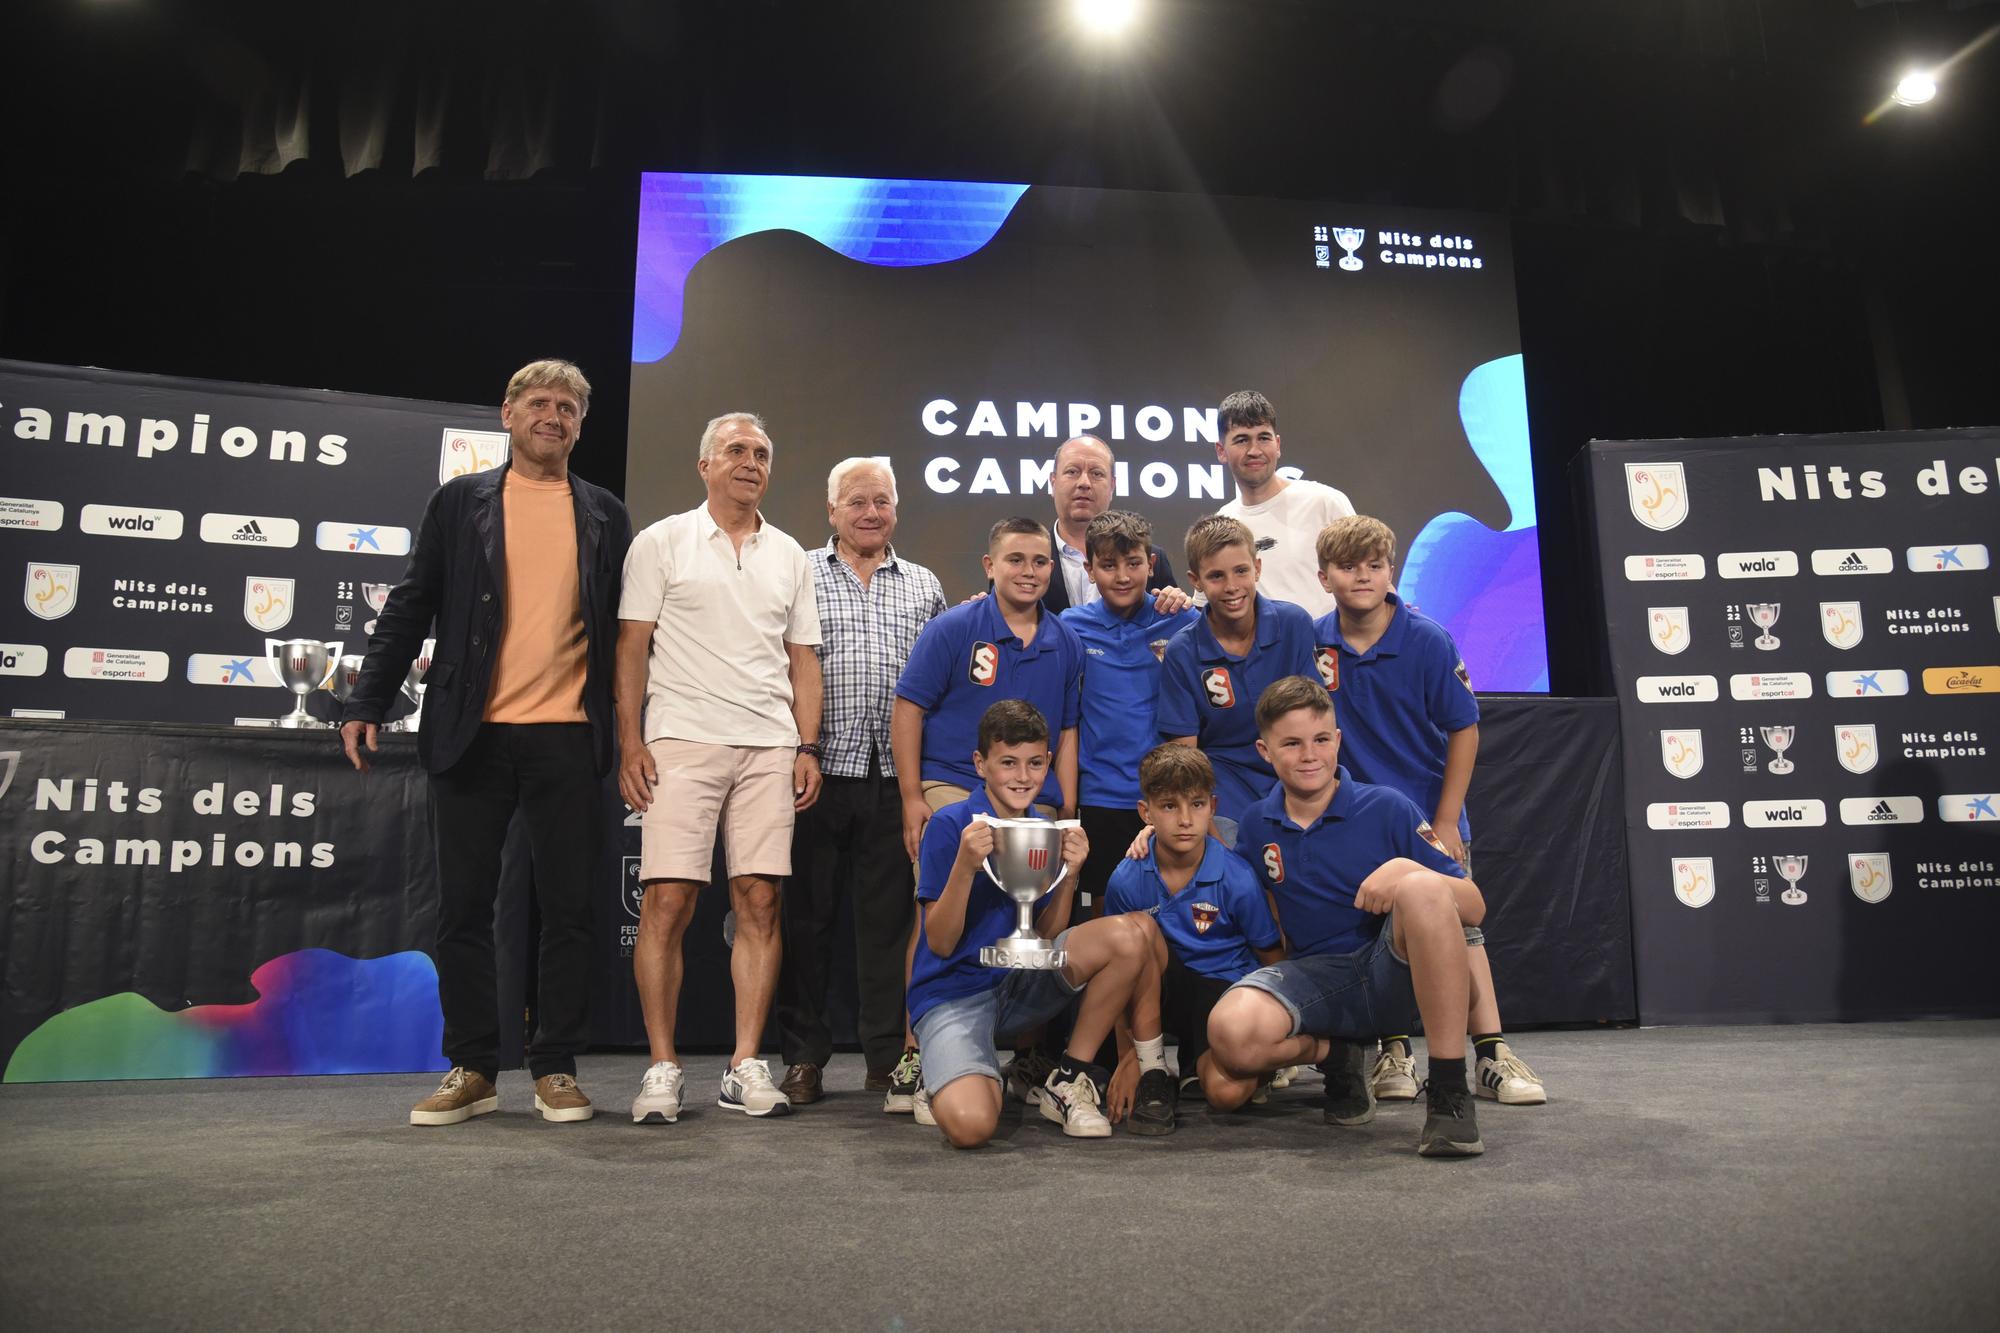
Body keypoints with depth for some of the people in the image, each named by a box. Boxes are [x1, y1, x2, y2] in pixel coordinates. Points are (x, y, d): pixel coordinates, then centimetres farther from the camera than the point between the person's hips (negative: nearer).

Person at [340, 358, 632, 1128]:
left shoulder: (605, 516, 11)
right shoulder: (459, 503, 10)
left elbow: (620, 629, 10)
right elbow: (411, 608, 7)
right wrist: (368, 703, 0)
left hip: (568, 737, 0)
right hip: (472, 734, 0)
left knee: (568, 909, 3)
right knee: (464, 907, 6)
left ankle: (555, 1069, 14)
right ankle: (472, 1069, 18)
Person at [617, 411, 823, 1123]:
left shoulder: (788, 555, 17)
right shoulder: (662, 542, 7)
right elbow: (632, 647, 2)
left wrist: (808, 748, 7)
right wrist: (630, 743, -6)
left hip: (769, 746, 3)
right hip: (682, 742, -3)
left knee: (759, 900, 0)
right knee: (668, 900, -7)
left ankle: (746, 1066, 8)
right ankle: (662, 1068, 4)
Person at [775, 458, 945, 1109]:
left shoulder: (924, 586, 14)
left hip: (896, 776, 2)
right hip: (819, 769, -2)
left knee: (889, 916, 7)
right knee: (807, 914, 5)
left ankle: (888, 1056, 17)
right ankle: (804, 1058, 16)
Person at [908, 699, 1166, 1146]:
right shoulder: (950, 825, -11)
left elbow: (1047, 939, 5)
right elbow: (941, 944, -12)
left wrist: (1070, 875, -12)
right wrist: (966, 866, -27)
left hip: (1023, 982, 5)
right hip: (954, 992, -5)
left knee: (1130, 934, -19)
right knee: (970, 1125, -32)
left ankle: (1070, 1080, -3)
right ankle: (937, 1081, 7)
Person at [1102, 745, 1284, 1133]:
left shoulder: (1237, 879, -15)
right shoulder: (1126, 880, -11)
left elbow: (1274, 959, -3)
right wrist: (1127, 1057, -7)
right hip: (1161, 992, 2)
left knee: (1226, 1090, -31)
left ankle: (1196, 1062, 10)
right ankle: (1152, 1068, -14)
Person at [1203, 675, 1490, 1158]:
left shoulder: (1387, 808, -2)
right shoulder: (1255, 826, 6)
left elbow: (1474, 909, -1)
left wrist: (1408, 869, -23)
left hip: (1393, 973, -1)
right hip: (1313, 977, 2)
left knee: (1421, 887, -33)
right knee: (1231, 1031, -32)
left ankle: (1449, 1093, -25)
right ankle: (1334, 1054, 3)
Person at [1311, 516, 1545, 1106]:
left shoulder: (1428, 639, -12)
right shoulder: (1313, 640, -6)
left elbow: (1464, 729, -8)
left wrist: (1446, 822, -9)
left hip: (1429, 812, -2)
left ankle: (1492, 1056, 9)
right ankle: (1394, 1053, 19)